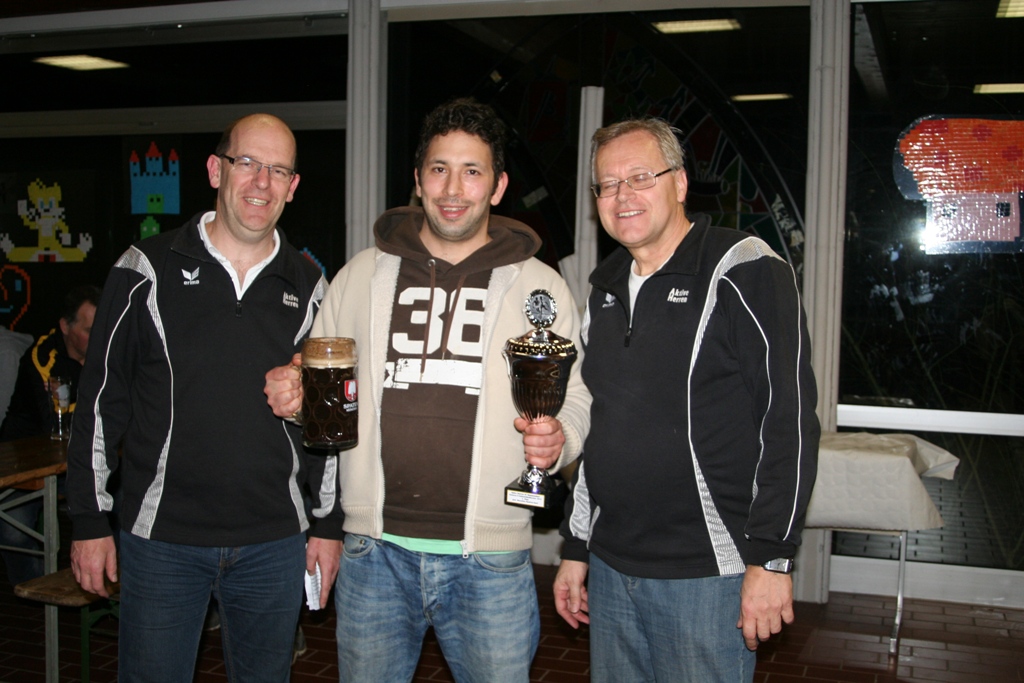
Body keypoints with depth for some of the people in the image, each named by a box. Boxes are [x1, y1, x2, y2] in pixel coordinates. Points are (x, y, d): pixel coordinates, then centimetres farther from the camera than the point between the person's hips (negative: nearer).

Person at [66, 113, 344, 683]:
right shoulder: (148, 271, -3)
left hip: (275, 544, 2)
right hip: (162, 539, -2)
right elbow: (101, 400, 0)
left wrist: (329, 524, 9)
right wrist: (90, 521, -1)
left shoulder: (308, 287, 5)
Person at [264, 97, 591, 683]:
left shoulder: (540, 286, 3)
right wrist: (295, 395, -6)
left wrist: (557, 440, -15)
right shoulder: (363, 275, 8)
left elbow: (575, 398, 6)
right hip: (376, 552, 2)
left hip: (490, 561, -1)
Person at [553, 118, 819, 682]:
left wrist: (770, 558, -17)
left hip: (707, 574, -6)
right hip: (610, 570, 7)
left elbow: (790, 419, -14)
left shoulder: (743, 272, -9)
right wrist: (575, 549, 17)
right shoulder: (605, 289, 12)